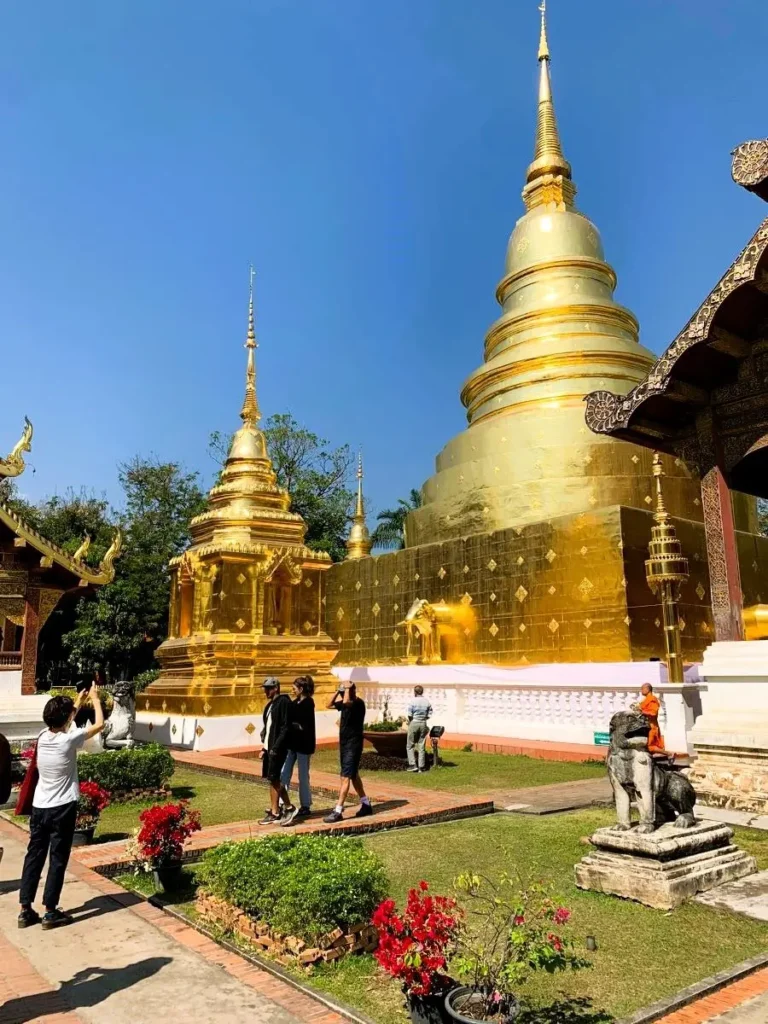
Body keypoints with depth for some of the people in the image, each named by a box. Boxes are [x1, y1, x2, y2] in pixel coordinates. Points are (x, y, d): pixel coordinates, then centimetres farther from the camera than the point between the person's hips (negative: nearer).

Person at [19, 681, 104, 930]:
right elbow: (99, 725, -6)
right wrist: (95, 699, 6)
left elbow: (61, 723, 24)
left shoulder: (43, 736, 0)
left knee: (34, 856, 13)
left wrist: (78, 702, 28)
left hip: (39, 807, 6)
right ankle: (51, 912, 9)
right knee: (58, 860, 3)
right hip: (62, 808, -6)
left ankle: (26, 910, 18)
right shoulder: (68, 740, -18)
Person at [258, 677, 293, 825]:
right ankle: (288, 806, 25)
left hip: (277, 748, -9)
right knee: (273, 779, 13)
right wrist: (265, 747, 15)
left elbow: (285, 728, -18)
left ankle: (274, 813, 6)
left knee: (273, 779, -3)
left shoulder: (283, 702, -13)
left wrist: (276, 747, -21)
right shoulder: (270, 705, 15)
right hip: (269, 747, 9)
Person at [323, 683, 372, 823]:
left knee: (345, 777, -10)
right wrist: (338, 690, 3)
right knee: (353, 775, 16)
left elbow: (346, 701, -37)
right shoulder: (346, 703, 8)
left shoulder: (359, 703, -17)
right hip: (344, 743, 9)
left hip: (353, 745, -9)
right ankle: (366, 805, 27)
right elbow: (330, 704, 14)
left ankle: (338, 811, -11)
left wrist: (348, 688, -21)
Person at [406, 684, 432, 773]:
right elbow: (429, 715, 1)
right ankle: (421, 767, 11)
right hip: (423, 724, 4)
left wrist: (410, 722, 8)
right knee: (422, 746, 9)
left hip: (414, 723, -4)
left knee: (410, 745, 8)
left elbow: (409, 715, -10)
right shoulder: (427, 702, 2)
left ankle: (412, 765, 1)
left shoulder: (413, 701, -9)